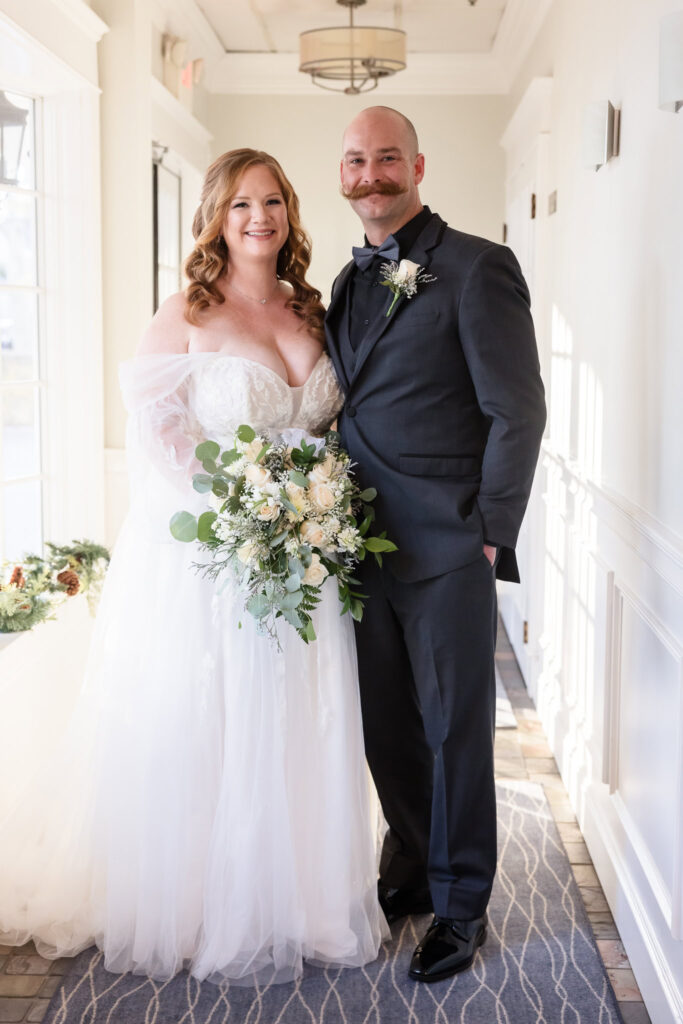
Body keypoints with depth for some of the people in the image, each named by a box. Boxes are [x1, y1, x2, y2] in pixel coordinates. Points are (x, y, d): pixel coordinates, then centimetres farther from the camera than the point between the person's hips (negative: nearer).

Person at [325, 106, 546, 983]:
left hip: (446, 548, -6)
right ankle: (411, 869, 36)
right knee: (386, 727, 15)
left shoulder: (477, 268, -9)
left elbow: (516, 412, -11)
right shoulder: (350, 279, 13)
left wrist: (490, 536, -13)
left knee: (455, 730, 6)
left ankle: (461, 907, 23)